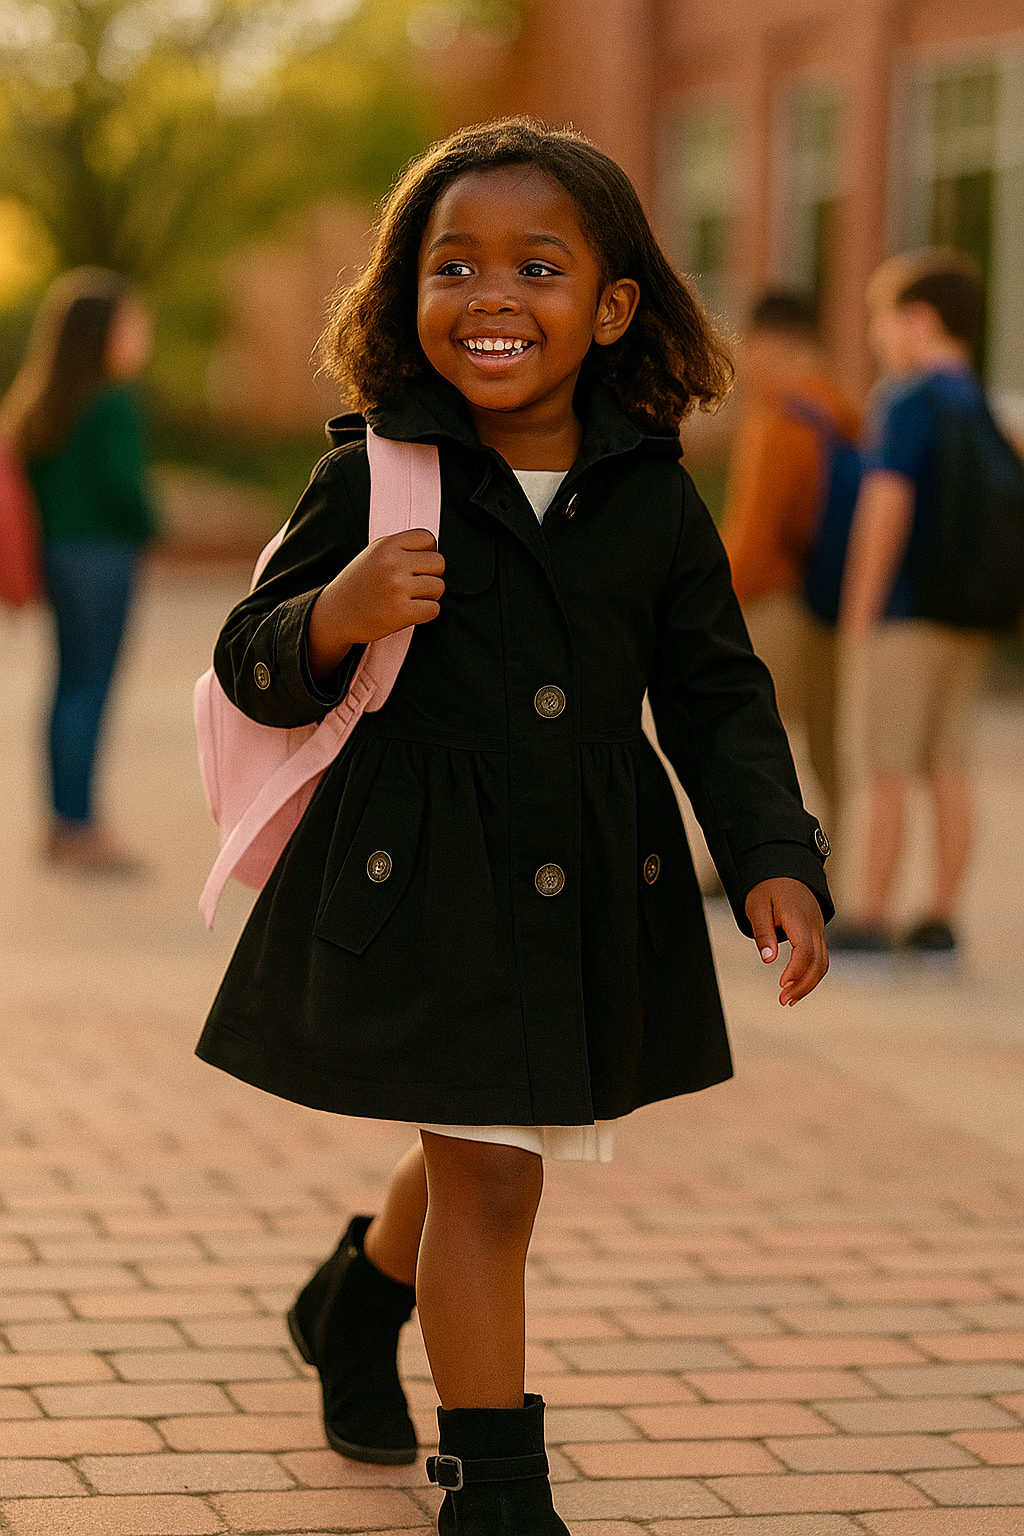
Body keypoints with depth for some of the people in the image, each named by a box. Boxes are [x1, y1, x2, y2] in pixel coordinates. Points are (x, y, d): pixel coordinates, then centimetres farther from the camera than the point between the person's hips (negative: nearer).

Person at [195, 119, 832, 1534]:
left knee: (476, 1157, 21)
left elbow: (718, 699, 7)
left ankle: (353, 1309, 53)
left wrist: (774, 859, -5)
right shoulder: (371, 481, -9)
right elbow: (251, 665, -3)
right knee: (490, 1172, -7)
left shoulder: (655, 503, -1)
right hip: (414, 884, -4)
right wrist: (333, 619, -25)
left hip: (592, 891, 4)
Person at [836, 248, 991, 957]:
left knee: (889, 771, -5)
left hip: (908, 609, -7)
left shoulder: (907, 400, -11)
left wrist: (860, 607, -12)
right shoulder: (980, 405, 12)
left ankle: (870, 919, -4)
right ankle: (941, 917, 9)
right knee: (951, 768, 7)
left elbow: (888, 502, -18)